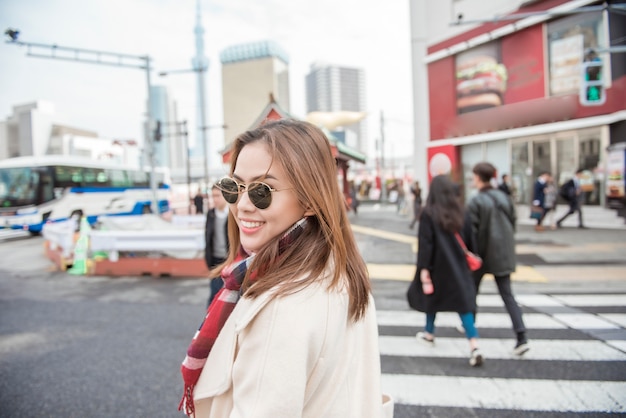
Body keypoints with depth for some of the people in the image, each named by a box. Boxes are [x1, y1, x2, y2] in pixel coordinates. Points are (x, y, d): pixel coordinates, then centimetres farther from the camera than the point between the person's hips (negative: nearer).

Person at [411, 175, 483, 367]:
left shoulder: (428, 213, -12)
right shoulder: (460, 212, 1)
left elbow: (425, 243, -15)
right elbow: (470, 240, 6)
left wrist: (423, 268, -13)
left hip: (438, 265, -2)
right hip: (459, 265, 3)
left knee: (432, 295, 19)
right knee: (464, 302, 2)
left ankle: (429, 333, 36)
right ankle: (474, 345, -8)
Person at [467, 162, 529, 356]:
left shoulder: (475, 201, -14)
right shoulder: (504, 198, 4)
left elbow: (471, 231, -15)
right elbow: (513, 222, 10)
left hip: (483, 253, -5)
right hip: (503, 254, 5)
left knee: (472, 289, 17)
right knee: (507, 294, 5)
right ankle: (522, 337, -3)